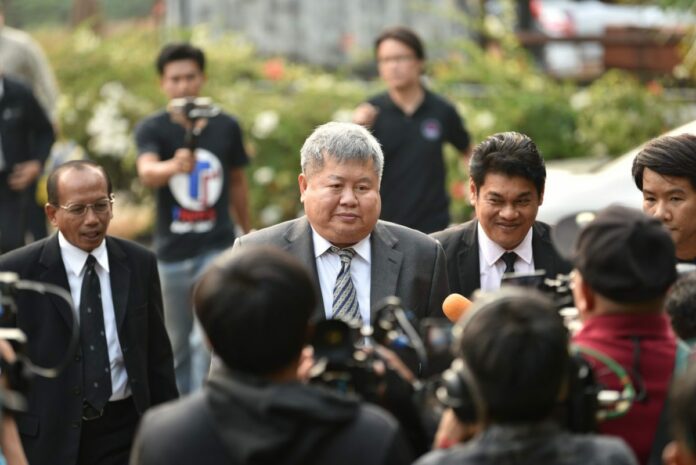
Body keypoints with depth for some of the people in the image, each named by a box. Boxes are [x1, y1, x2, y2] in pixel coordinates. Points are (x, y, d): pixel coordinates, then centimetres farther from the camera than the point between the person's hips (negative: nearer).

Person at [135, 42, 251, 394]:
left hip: (217, 249, -1)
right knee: (178, 345, 15)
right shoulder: (152, 129, -7)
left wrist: (247, 233, 22)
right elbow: (147, 173, -28)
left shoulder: (226, 127, -1)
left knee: (207, 339, -14)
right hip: (172, 254, 1)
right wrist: (175, 166, -51)